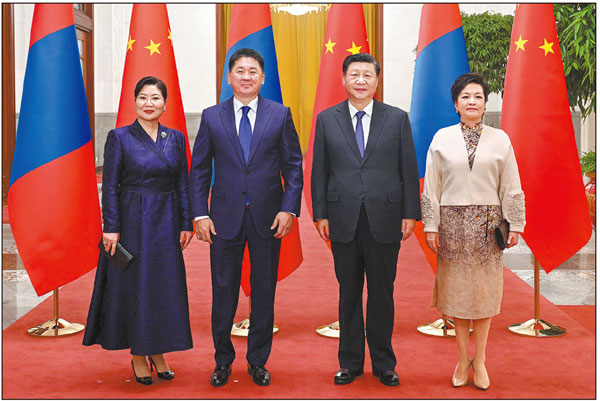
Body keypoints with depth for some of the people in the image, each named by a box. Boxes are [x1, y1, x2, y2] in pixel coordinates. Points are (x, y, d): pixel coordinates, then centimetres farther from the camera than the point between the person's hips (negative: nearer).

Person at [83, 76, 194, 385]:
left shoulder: (176, 138, 7)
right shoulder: (119, 137, -3)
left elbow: (183, 184, 7)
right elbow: (109, 186, -6)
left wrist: (185, 224, 3)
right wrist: (111, 227, -12)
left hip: (166, 223, 3)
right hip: (132, 221, -3)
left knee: (165, 286, 7)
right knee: (133, 284, 3)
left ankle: (158, 353, 22)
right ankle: (138, 355, 18)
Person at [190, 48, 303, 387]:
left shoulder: (280, 115, 3)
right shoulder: (212, 116, 4)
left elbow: (294, 166, 3)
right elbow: (200, 169, 6)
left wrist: (289, 209, -7)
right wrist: (200, 214, -3)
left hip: (268, 217, 0)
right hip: (225, 217, 0)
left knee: (264, 291, 8)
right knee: (223, 290, 7)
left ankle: (258, 361, 24)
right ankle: (223, 360, 25)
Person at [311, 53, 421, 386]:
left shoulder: (398, 118, 4)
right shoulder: (327, 119, 6)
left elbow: (409, 170, 3)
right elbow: (320, 171, 6)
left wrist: (410, 214, -2)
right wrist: (320, 214, 1)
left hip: (385, 219, 0)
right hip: (344, 220, 1)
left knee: (382, 293, 8)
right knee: (349, 293, 9)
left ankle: (383, 363, 22)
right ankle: (351, 362, 23)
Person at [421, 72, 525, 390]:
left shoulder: (499, 139, 4)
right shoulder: (442, 138, 3)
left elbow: (511, 187, 5)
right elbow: (431, 187, 2)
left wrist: (515, 225, 1)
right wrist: (430, 227, -2)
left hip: (487, 221, 0)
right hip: (453, 221, 0)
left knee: (484, 288, 4)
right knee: (457, 287, 5)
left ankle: (479, 359, 17)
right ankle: (462, 357, 18)